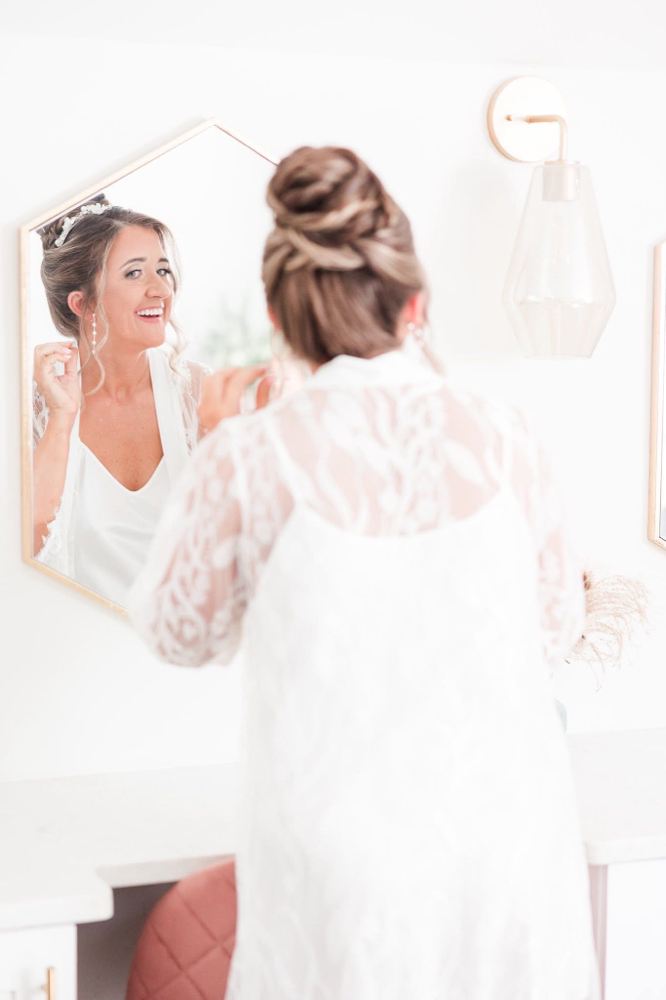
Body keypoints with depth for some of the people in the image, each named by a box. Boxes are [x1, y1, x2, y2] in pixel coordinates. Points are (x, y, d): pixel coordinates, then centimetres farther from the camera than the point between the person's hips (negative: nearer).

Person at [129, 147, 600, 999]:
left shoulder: (253, 458, -13)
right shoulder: (498, 435, -6)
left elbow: (181, 632, 4)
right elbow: (554, 627, 8)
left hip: (344, 856, -2)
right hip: (509, 830, 2)